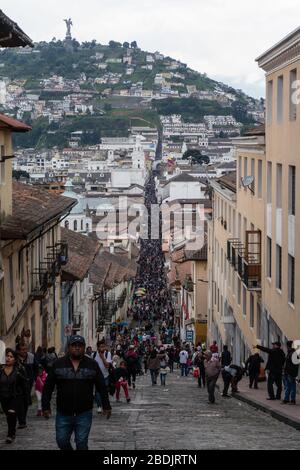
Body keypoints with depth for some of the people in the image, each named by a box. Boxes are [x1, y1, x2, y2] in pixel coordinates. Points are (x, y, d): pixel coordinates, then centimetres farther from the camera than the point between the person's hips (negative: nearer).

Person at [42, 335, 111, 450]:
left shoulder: (92, 365, 3)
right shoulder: (58, 364, 3)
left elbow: (102, 387, 5)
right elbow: (48, 387, 3)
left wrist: (106, 406, 1)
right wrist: (46, 406, -2)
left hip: (84, 414, -1)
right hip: (63, 413, 1)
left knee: (82, 443, 0)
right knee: (62, 441, 5)